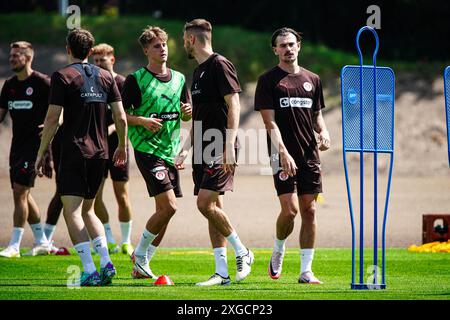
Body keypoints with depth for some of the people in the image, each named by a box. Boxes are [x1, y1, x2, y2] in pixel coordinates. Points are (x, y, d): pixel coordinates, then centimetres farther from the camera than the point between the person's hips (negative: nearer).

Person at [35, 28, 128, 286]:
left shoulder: (63, 76, -5)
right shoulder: (106, 77, 9)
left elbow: (53, 118, -9)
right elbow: (121, 117, 7)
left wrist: (41, 153, -2)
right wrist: (122, 147, 21)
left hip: (74, 153, -5)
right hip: (100, 153, 5)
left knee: (72, 212, -4)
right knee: (88, 210, 18)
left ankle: (90, 271, -14)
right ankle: (106, 263, 3)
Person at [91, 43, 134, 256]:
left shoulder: (122, 84, -4)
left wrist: (112, 128, -25)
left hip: (117, 144, -4)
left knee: (122, 195, 0)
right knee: (94, 196, 0)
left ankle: (126, 241, 10)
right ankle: (109, 240, 8)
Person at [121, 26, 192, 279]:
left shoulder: (179, 78, 12)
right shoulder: (136, 79, -6)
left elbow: (186, 115, 19)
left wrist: (188, 111, -4)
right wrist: (142, 121, -21)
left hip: (171, 151, 7)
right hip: (148, 151, -7)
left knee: (164, 211, 6)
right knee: (169, 206, -17)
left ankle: (141, 265, 17)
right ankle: (140, 253, 2)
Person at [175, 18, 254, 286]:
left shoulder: (220, 65, -9)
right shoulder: (199, 71, 19)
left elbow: (234, 106, -16)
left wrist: (229, 146, -23)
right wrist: (186, 149, 23)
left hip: (220, 151, -9)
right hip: (204, 151, 9)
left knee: (206, 203, -16)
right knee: (212, 207, 5)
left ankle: (243, 253, -2)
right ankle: (222, 273, 6)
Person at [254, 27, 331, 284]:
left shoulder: (312, 79, 14)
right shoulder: (268, 80, 0)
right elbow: (270, 121, -7)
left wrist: (323, 131, 0)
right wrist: (283, 152, -18)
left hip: (310, 155, 4)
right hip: (284, 155, -4)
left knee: (309, 210, 1)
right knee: (290, 209, -13)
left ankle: (306, 270, 5)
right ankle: (278, 251, 17)